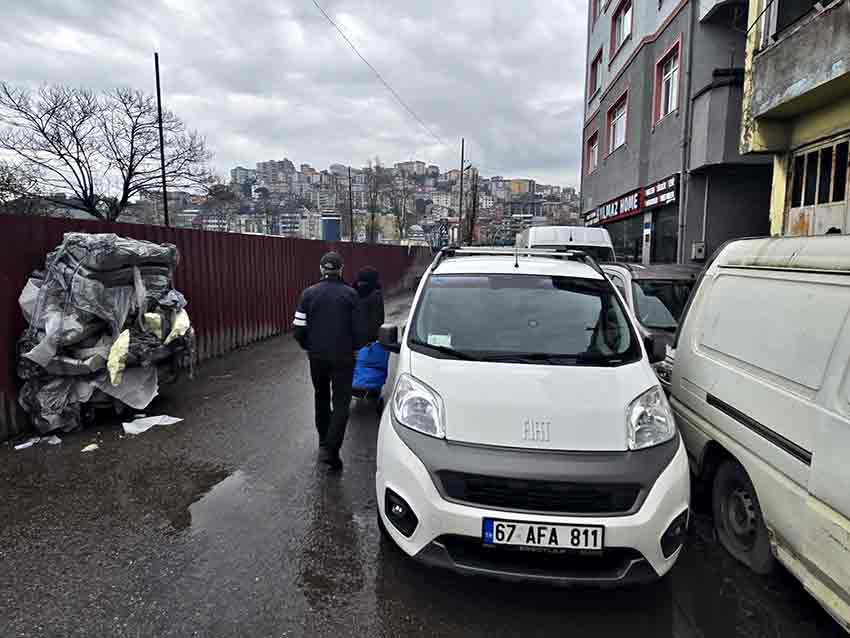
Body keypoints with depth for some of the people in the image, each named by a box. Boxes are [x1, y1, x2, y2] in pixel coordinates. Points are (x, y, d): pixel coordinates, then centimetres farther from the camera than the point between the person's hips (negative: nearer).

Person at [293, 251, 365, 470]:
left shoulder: (309, 293, -4)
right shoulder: (349, 294, -9)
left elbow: (299, 329, -4)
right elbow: (360, 329, -9)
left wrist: (308, 346, 14)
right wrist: (355, 348, 10)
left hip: (317, 356, 3)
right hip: (343, 357, -3)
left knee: (321, 399, 22)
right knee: (341, 403, 2)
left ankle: (324, 442, 34)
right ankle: (330, 449, -9)